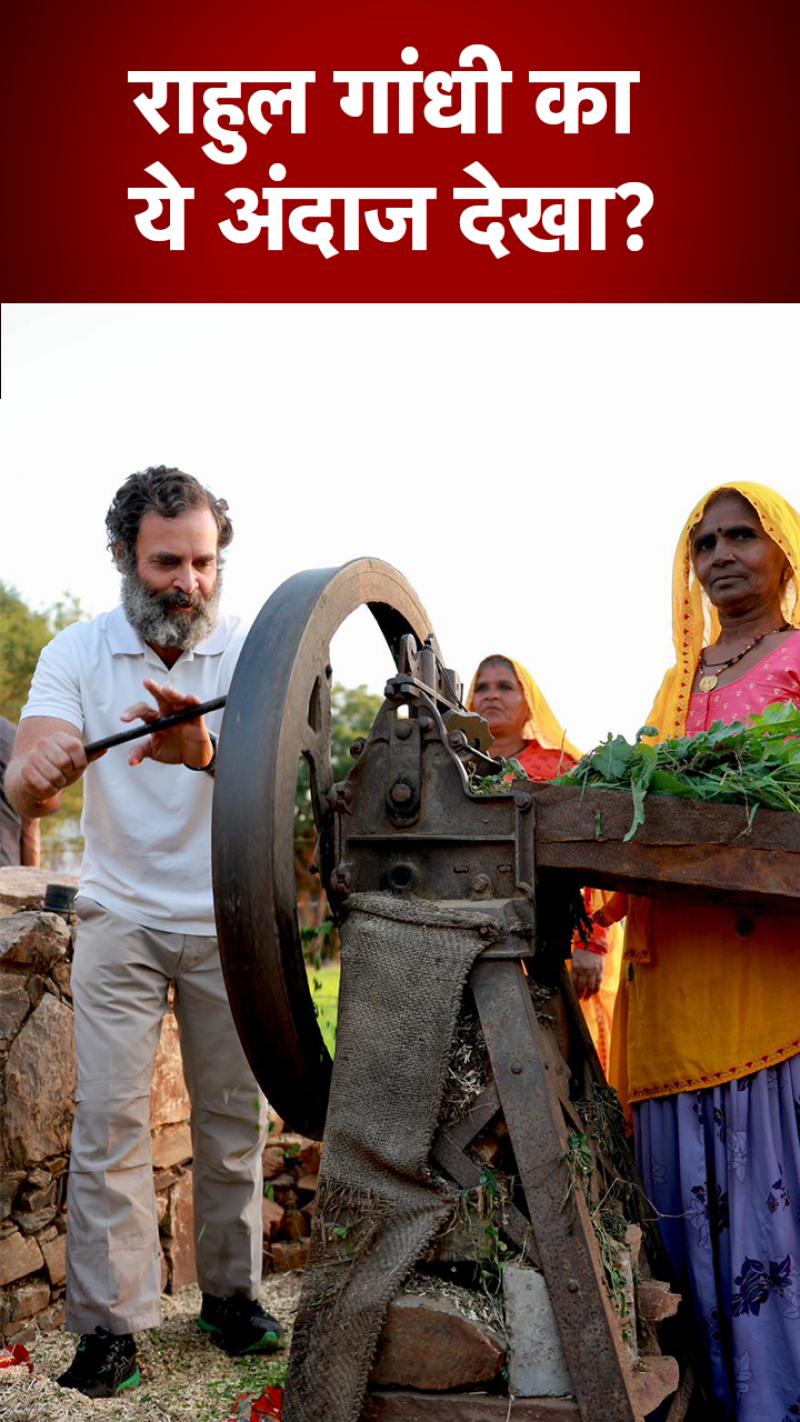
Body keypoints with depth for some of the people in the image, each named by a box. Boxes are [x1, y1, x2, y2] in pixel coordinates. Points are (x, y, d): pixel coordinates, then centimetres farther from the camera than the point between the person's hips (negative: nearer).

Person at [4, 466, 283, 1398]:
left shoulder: (249, 652, -8)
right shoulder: (77, 652, -6)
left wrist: (205, 753, -46)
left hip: (230, 921, 1)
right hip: (121, 920, 0)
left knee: (234, 1115, 9)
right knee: (108, 1117, -2)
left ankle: (231, 1293, 26)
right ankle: (107, 1324, 11)